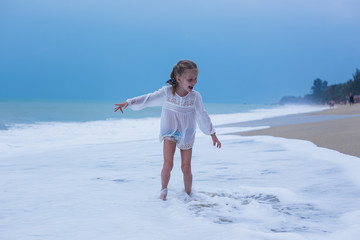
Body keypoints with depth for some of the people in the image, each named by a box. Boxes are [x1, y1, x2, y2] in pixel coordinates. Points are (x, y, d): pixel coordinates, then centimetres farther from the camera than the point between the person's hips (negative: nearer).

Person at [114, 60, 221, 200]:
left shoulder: (195, 96, -12)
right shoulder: (166, 92, -14)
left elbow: (202, 116, -3)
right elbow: (147, 99, -11)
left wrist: (212, 134, 1)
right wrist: (128, 103, -18)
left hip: (187, 135, 1)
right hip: (169, 133, -1)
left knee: (186, 168, 4)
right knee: (168, 164, -15)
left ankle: (188, 194, 24)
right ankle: (163, 189, 9)